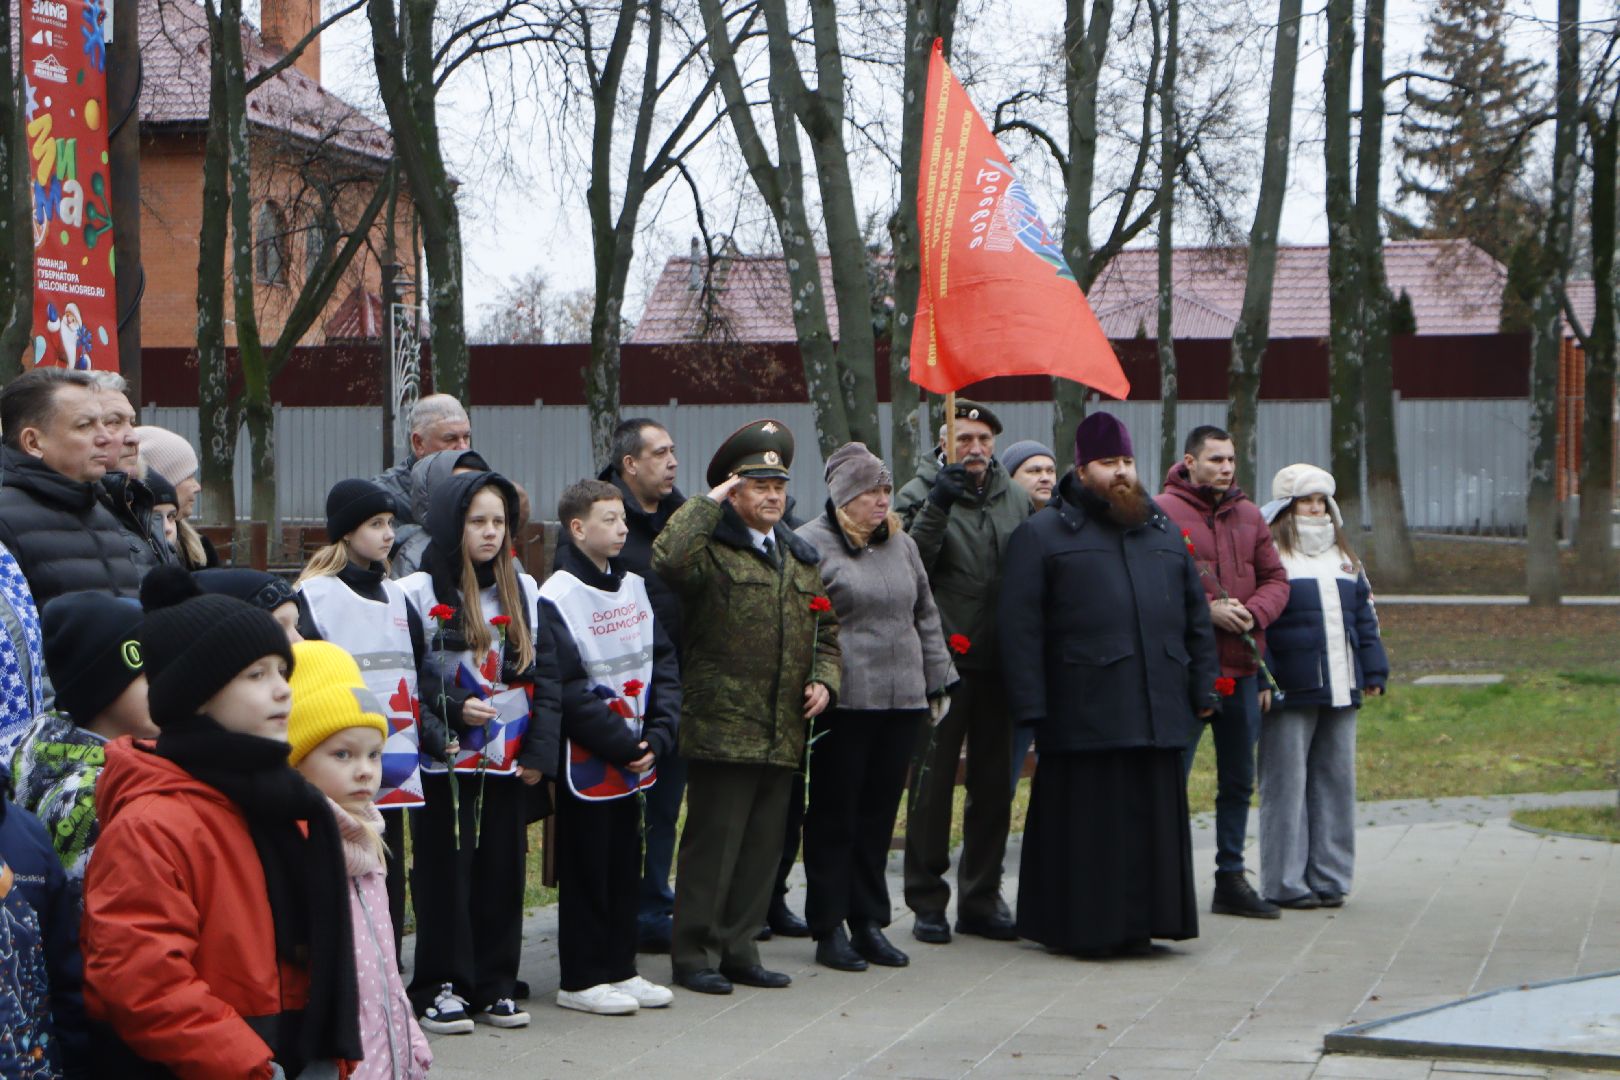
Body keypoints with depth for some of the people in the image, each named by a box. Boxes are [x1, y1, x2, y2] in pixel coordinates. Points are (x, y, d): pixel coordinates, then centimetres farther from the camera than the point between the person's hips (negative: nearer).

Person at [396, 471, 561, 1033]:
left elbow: (545, 674, 10)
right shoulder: (418, 592, -4)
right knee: (446, 871, -1)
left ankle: (494, 985, 17)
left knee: (503, 870, 7)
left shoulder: (523, 591, 10)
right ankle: (441, 988, 7)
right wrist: (454, 709, -20)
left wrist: (541, 749, 1)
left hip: (508, 764, 4)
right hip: (445, 764, -4)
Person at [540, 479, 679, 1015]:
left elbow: (663, 664, 9)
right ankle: (581, 980, 9)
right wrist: (622, 745, -15)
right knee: (586, 869, 0)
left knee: (626, 864, 12)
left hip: (637, 758, 7)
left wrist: (657, 737, -4)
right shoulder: (557, 598, -13)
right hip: (587, 762, -7)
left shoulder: (634, 587, 10)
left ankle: (619, 969, 22)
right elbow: (567, 689, -18)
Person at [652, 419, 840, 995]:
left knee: (763, 845, 11)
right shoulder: (711, 549, -5)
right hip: (721, 727, -7)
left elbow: (826, 629, 26)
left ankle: (739, 950, 20)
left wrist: (824, 678, 8)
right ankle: (694, 954, 6)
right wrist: (705, 504, -17)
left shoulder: (800, 558, 19)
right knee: (713, 842, -3)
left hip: (784, 731, 7)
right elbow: (667, 559, -29)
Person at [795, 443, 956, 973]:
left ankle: (869, 922, 18)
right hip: (842, 703, -6)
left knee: (879, 812, 9)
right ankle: (829, 930, 7)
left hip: (901, 701, 6)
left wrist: (937, 681, 19)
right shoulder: (810, 545, -4)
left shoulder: (901, 545, 17)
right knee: (834, 814, 1)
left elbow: (925, 617, 22)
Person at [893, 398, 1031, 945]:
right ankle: (927, 900, 9)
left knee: (994, 785, 9)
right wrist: (936, 507, -24)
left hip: (999, 665, 4)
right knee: (932, 781, 0)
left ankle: (982, 899, 19)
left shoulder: (1016, 500, 10)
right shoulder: (920, 495, -3)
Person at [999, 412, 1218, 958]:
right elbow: (1020, 626, -4)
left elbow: (1197, 617, 20)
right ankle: (1083, 927, 5)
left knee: (1154, 819, 6)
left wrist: (1202, 688, 11)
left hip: (1158, 710, 5)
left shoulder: (1164, 531, 19)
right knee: (1088, 824, -3)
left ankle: (1140, 922, 15)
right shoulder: (1043, 534, 3)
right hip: (1084, 712, -5)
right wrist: (1030, 705, -12)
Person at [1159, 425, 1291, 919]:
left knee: (1239, 781, 12)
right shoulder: (1163, 513, -7)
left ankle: (1231, 880, 21)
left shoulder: (1248, 514, 12)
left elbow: (1275, 579, 12)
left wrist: (1252, 613, -8)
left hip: (1242, 669, 6)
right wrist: (1207, 610, -19)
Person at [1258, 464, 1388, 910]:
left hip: (1340, 690, 7)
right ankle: (1286, 883, 0)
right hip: (1290, 691, -6)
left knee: (1336, 781, 8)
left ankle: (1329, 878, 14)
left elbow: (1365, 618, 22)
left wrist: (1373, 671, 14)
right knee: (1286, 785, -5)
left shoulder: (1345, 560, 19)